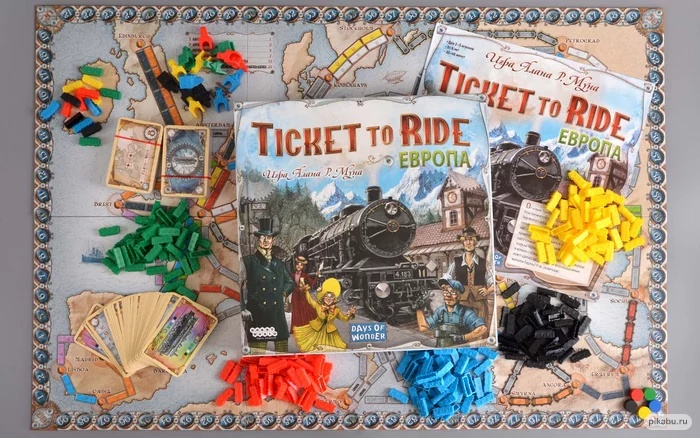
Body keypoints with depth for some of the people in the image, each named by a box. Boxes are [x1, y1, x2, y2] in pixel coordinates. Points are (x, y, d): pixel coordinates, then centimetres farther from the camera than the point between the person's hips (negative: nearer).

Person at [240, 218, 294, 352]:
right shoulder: (248, 261, 2)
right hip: (257, 316, -5)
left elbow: (290, 282, 31)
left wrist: (283, 293, 12)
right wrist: (242, 308, -14)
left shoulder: (279, 263, 17)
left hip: (278, 316, 5)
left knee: (283, 355, 6)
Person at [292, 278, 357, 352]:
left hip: (330, 332, 1)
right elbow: (310, 300, -14)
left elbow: (344, 318, -1)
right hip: (317, 330, -1)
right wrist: (306, 292, -29)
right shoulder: (318, 306, -13)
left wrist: (350, 314, -20)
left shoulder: (336, 310, -9)